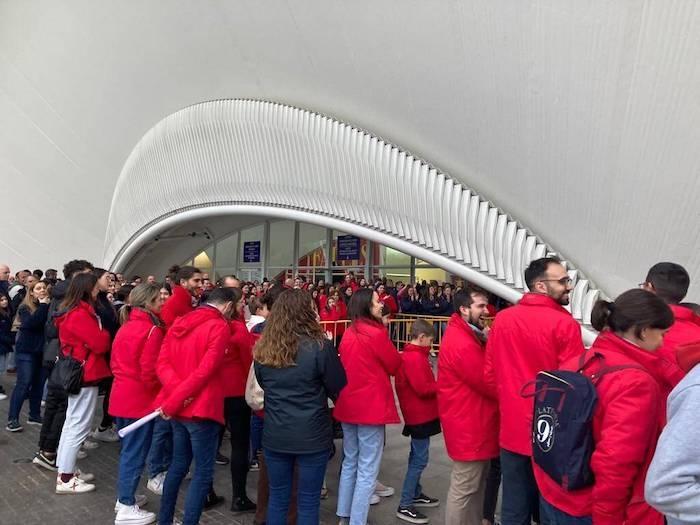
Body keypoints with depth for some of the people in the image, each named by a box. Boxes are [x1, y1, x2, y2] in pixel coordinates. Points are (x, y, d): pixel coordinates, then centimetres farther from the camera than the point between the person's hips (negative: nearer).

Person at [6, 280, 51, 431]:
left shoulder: (48, 306, 5)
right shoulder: (25, 308, -6)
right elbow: (31, 323, -24)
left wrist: (48, 306, -13)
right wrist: (42, 305, -19)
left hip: (43, 351, 4)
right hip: (26, 351, -4)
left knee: (39, 384, 9)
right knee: (23, 384, -5)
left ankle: (34, 415, 20)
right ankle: (12, 419, 3)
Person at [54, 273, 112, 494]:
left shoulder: (72, 312, 11)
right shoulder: (81, 315, -20)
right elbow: (100, 344, -19)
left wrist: (100, 333, -1)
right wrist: (105, 332, -1)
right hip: (85, 375, -11)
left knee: (72, 423, 17)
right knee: (79, 426, -3)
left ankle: (66, 470, 27)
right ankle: (66, 479, 4)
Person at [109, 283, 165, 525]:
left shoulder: (126, 327, 8)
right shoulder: (152, 330, -18)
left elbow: (116, 362, 14)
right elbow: (150, 371, -19)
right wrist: (159, 392, -4)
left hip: (121, 397, 9)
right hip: (140, 400, -9)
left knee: (127, 449, 20)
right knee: (135, 453, 1)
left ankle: (124, 496, 32)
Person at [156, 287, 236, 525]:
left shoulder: (179, 323, 11)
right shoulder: (220, 327, -13)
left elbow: (163, 362, 2)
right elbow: (204, 371, -20)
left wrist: (175, 390, -12)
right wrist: (173, 401, -15)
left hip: (179, 407, 8)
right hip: (201, 407, -8)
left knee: (178, 464, 22)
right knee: (203, 472, 3)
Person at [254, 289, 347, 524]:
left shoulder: (264, 348, -2)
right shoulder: (319, 346, -17)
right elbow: (338, 388, -7)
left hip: (274, 435, 4)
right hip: (312, 435, -4)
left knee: (278, 496, 18)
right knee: (308, 500, 11)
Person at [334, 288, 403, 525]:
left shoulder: (348, 333, 8)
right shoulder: (377, 333, -16)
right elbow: (395, 365, -4)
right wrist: (385, 336, 11)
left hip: (347, 405, 8)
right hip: (371, 406, -8)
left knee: (350, 463, 20)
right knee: (367, 470, 1)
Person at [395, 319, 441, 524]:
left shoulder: (408, 355, 10)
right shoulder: (416, 358, -22)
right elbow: (423, 389, -24)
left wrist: (436, 385, 4)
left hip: (416, 414, 10)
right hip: (420, 415, -10)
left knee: (417, 457, 19)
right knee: (420, 459, -4)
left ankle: (416, 494, 32)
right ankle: (405, 506, 3)